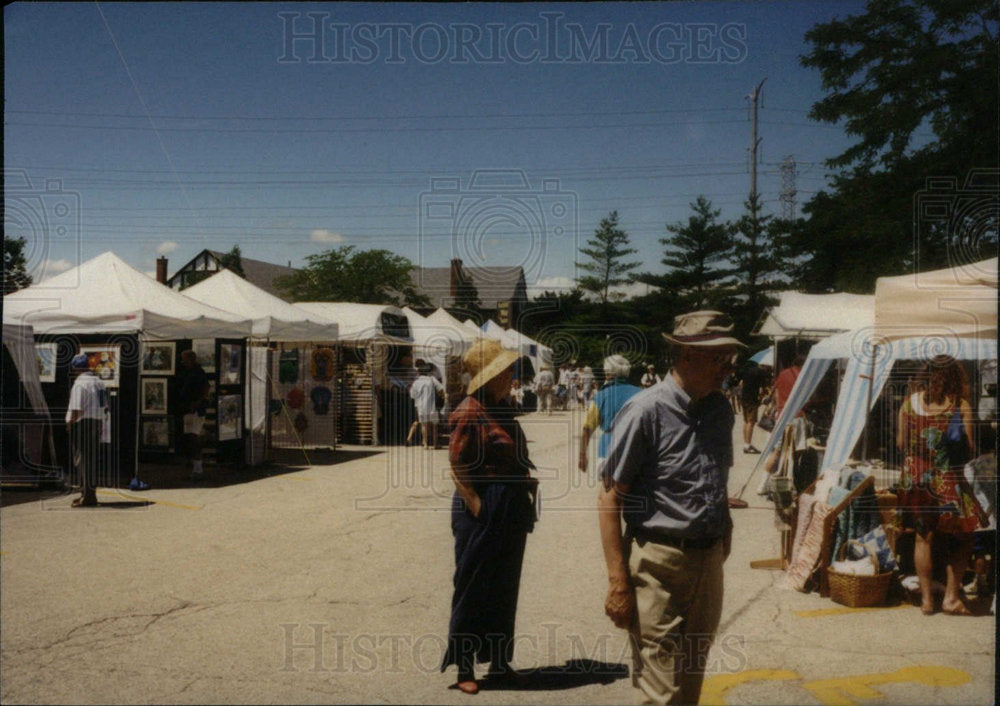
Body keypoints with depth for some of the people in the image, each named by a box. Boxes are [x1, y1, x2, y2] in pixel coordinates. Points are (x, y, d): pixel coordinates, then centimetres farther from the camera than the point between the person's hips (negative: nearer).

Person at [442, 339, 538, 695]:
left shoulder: (502, 409, 10)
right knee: (474, 589, 3)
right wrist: (479, 510, -19)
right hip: (485, 510, -9)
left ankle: (498, 661, 31)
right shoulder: (470, 413, -16)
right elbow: (457, 468, -17)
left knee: (504, 588, 17)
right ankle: (464, 668, 16)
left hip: (511, 511, 9)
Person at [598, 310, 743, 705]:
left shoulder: (720, 409, 8)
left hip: (709, 561, 7)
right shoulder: (645, 412, -14)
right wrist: (619, 583, -19)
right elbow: (610, 498, -15)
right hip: (658, 564, -7)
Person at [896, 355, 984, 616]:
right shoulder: (961, 405, -8)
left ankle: (926, 599, 14)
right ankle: (951, 597, 9)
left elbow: (900, 442, 6)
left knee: (923, 537, 12)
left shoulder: (909, 401, 1)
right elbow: (968, 449, -7)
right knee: (961, 538, 11)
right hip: (947, 480, -3)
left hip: (914, 476, 3)